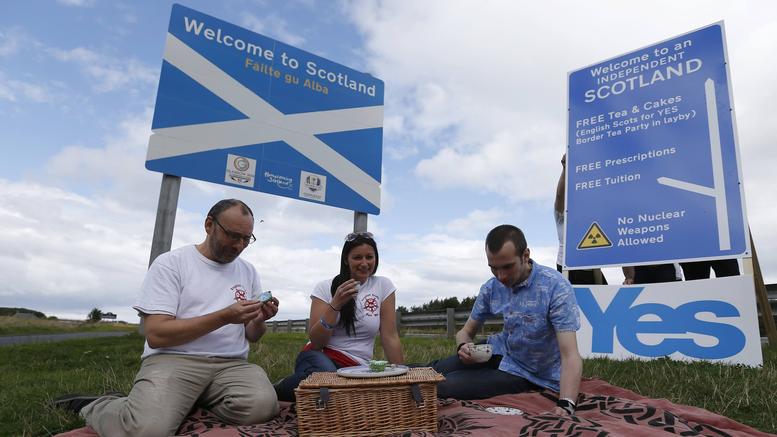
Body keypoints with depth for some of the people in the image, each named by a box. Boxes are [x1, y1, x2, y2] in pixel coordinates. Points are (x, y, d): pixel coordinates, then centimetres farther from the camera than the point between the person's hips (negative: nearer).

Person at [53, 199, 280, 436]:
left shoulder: (249, 272, 14)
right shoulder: (170, 263, 0)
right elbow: (156, 335, -11)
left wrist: (259, 320, -7)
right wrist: (225, 317, -18)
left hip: (231, 365, 4)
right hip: (173, 360, -4)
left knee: (262, 407, -29)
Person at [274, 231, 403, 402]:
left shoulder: (383, 286, 3)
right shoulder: (325, 287, 0)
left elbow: (390, 337, 1)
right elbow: (316, 342, -8)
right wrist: (335, 304, -20)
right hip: (320, 358, -1)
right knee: (325, 371, -38)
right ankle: (279, 390, -6)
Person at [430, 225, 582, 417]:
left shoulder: (556, 287, -26)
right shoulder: (492, 287, -9)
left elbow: (570, 356, -30)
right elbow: (466, 332, 2)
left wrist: (565, 406, -44)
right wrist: (464, 347, -22)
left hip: (528, 373, -5)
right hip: (500, 350, 5)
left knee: (445, 386, -15)